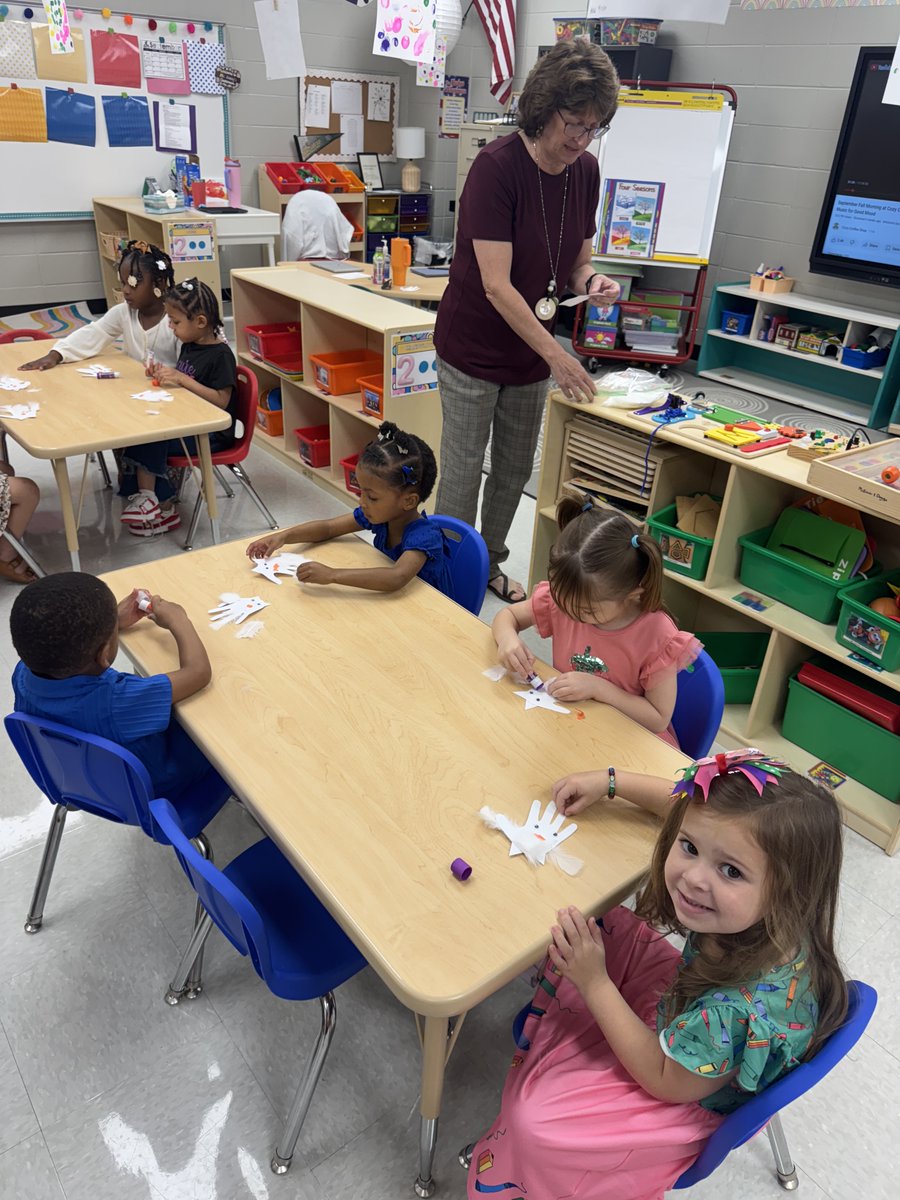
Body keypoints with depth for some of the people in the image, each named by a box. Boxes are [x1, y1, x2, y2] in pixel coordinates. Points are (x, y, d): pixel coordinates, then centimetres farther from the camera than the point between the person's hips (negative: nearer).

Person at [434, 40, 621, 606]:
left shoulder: (586, 171, -1)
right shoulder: (497, 167, -21)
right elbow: (496, 284, -26)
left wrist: (591, 280, -13)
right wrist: (555, 354, -29)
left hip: (531, 348, 7)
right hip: (475, 347, -6)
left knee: (515, 468, 17)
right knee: (464, 470, 1)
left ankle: (491, 563, 37)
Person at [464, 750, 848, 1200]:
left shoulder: (744, 1010, -46)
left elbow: (667, 1082, -27)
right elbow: (686, 803, -7)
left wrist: (594, 982, -30)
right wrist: (609, 781, -4)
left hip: (691, 1102, -6)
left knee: (536, 1119, -6)